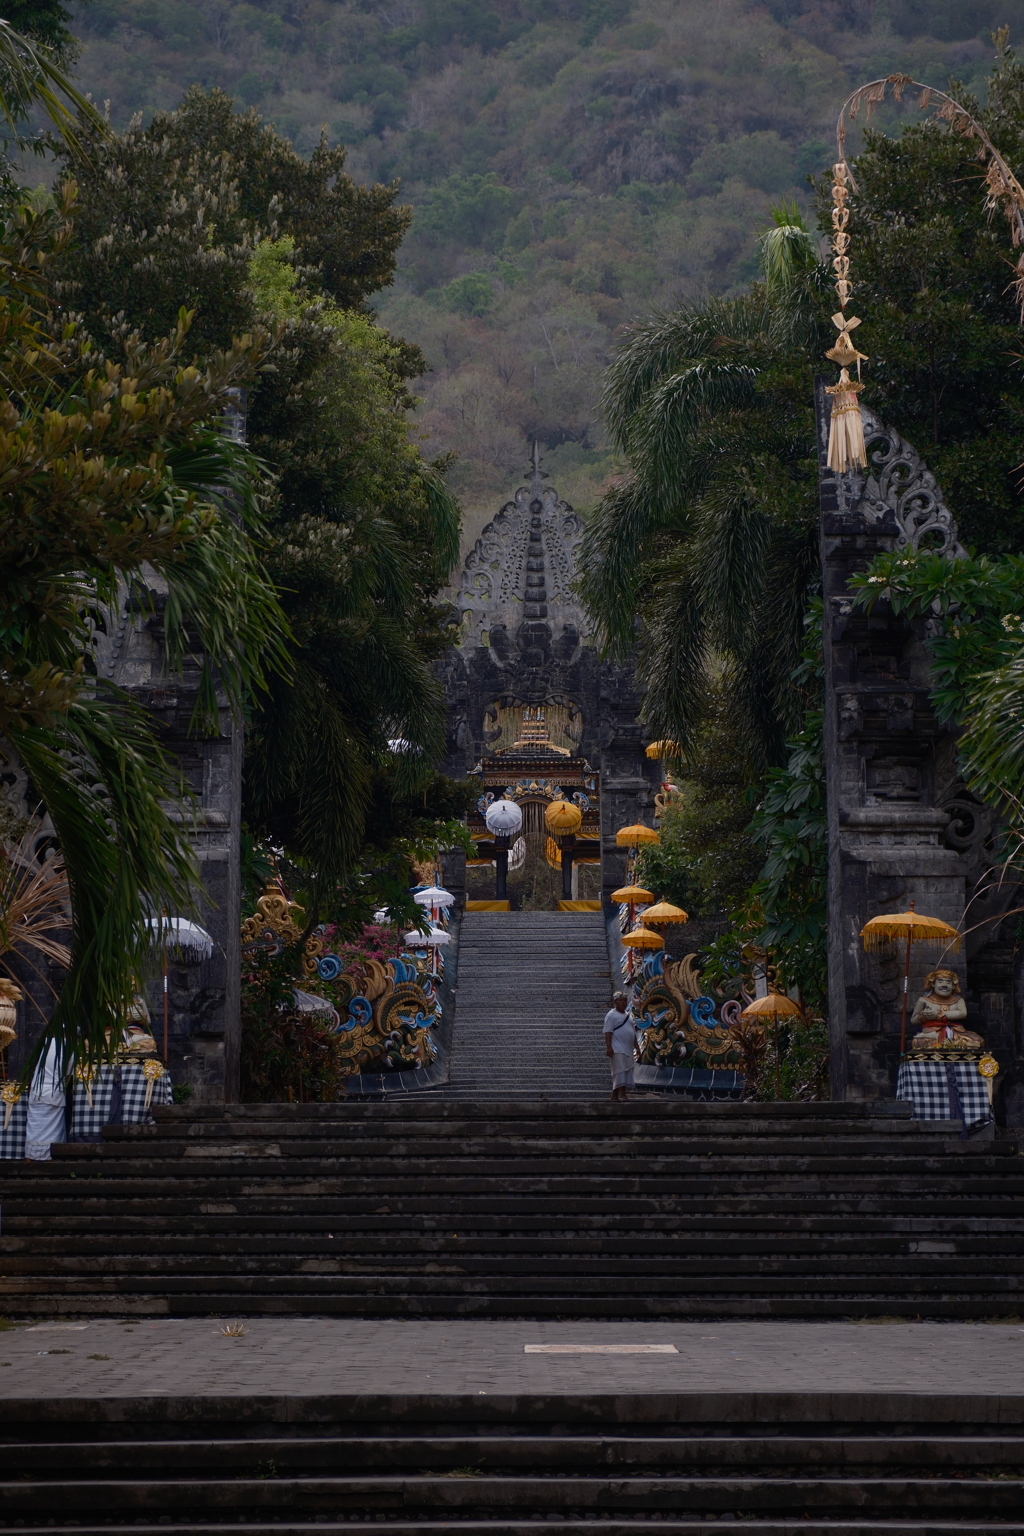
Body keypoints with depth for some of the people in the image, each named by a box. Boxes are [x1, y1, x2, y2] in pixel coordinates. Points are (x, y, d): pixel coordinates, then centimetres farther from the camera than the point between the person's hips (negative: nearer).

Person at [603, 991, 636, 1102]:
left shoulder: (628, 1015, 20)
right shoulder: (611, 1015, -4)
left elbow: (633, 1032, 24)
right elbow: (608, 1032, -11)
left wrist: (636, 1047, 20)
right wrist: (609, 1047, -20)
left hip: (628, 1050, 8)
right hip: (617, 1050, -8)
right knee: (620, 1071, -14)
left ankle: (614, 1096, 8)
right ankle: (623, 1095, -20)